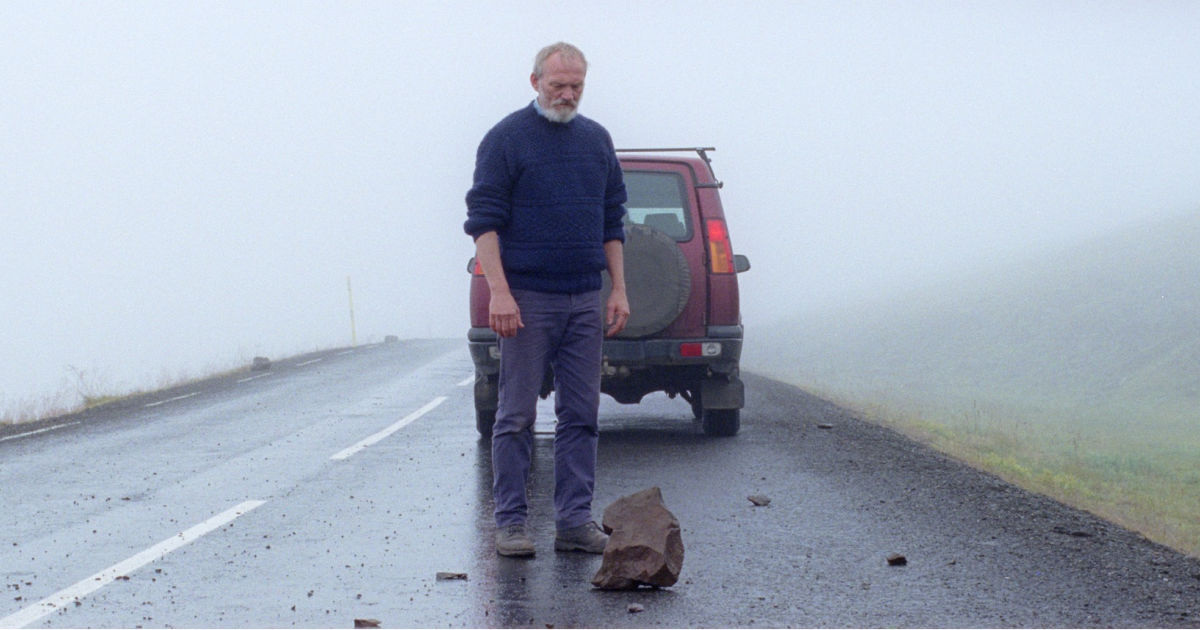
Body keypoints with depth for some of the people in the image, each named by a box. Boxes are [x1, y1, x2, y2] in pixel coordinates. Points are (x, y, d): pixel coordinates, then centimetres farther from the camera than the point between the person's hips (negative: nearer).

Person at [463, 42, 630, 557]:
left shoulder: (596, 139, 13)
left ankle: (575, 520, 8)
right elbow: (483, 219, -7)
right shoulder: (507, 138, -3)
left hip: (585, 301, 5)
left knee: (581, 415, 5)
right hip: (527, 300, -5)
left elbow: (612, 219, 18)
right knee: (517, 415, -2)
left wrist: (619, 289, 10)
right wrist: (499, 292, -16)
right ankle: (510, 521, 3)